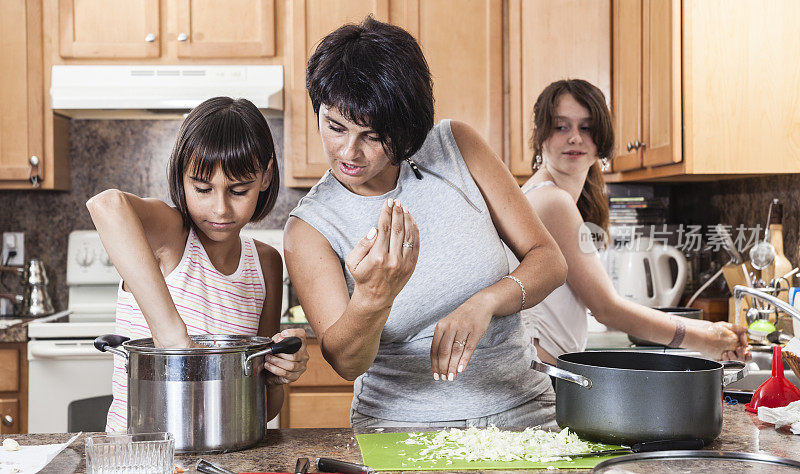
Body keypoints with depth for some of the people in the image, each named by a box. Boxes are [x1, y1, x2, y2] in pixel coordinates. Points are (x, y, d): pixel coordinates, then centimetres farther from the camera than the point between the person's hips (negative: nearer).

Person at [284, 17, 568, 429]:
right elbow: (345, 362, -15)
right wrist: (371, 299, -35)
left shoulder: (455, 147, -1)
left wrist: (484, 303, -18)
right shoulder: (309, 229, -5)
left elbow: (549, 260, 0)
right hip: (400, 430, -2)